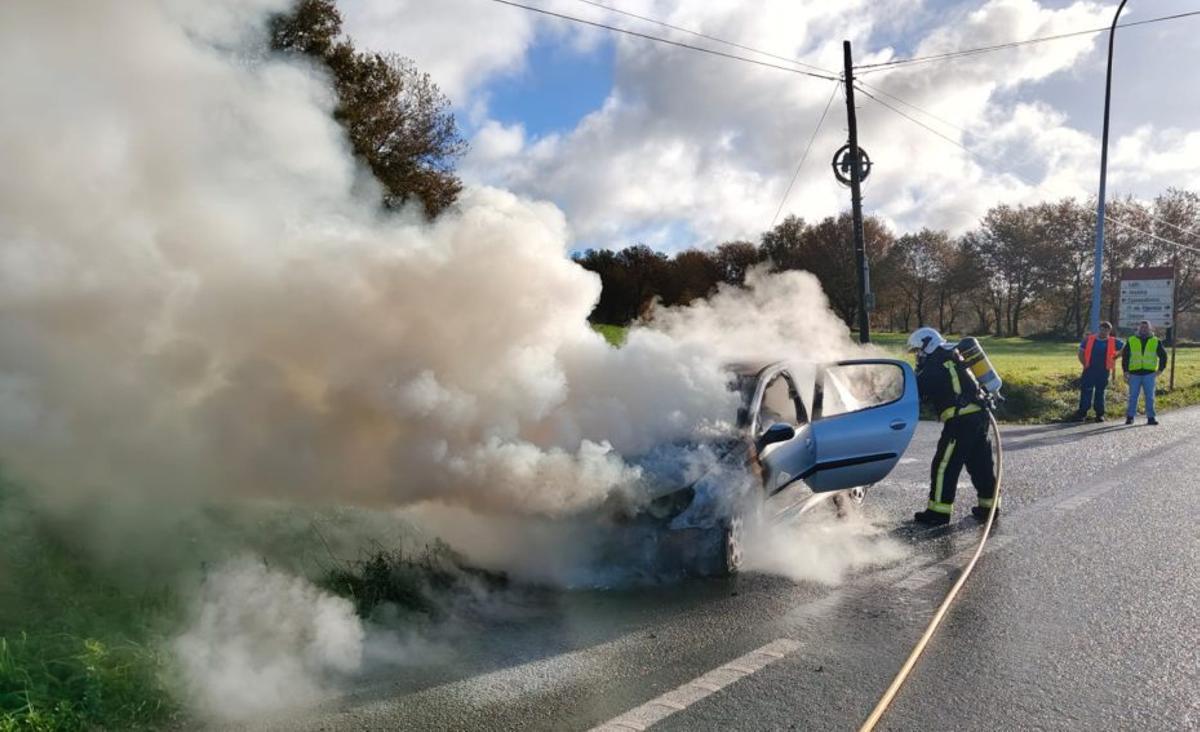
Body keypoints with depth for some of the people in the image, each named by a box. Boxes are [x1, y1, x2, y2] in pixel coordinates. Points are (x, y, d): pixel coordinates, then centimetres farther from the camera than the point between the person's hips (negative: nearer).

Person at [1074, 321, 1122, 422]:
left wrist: (1115, 357, 7)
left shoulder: (1113, 342, 1)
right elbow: (1081, 353, 8)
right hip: (1089, 370, -1)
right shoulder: (1089, 339, 1)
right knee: (1086, 391, -3)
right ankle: (1082, 414, 1)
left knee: (1100, 392, 9)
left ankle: (1100, 414, 16)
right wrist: (1085, 364, 1)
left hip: (1104, 371, 1)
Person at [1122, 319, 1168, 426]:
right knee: (1133, 396, 2)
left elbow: (1163, 356, 14)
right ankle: (1130, 417, 7)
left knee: (1150, 396, 1)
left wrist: (1160, 370, 5)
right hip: (1134, 373, 0)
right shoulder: (1131, 341, 5)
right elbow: (1125, 356, 6)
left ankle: (1151, 417, 6)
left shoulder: (1156, 342, 8)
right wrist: (1125, 372, 0)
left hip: (1149, 374, 1)